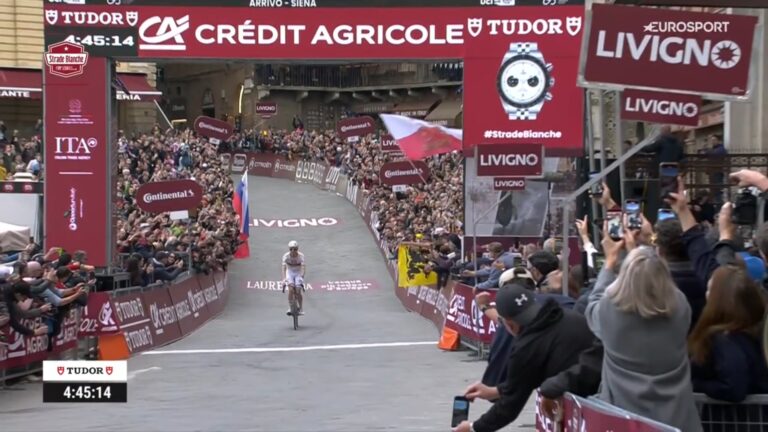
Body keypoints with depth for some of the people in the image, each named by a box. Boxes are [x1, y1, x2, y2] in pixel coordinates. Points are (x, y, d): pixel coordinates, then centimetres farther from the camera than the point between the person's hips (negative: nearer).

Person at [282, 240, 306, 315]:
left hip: (298, 273, -1)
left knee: (298, 291, -12)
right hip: (290, 272, 1)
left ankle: (301, 309, 4)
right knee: (290, 289, -19)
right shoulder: (286, 256, -21)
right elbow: (284, 267, -29)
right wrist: (284, 278, -42)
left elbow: (303, 266, -33)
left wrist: (302, 275, -50)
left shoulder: (301, 256, -22)